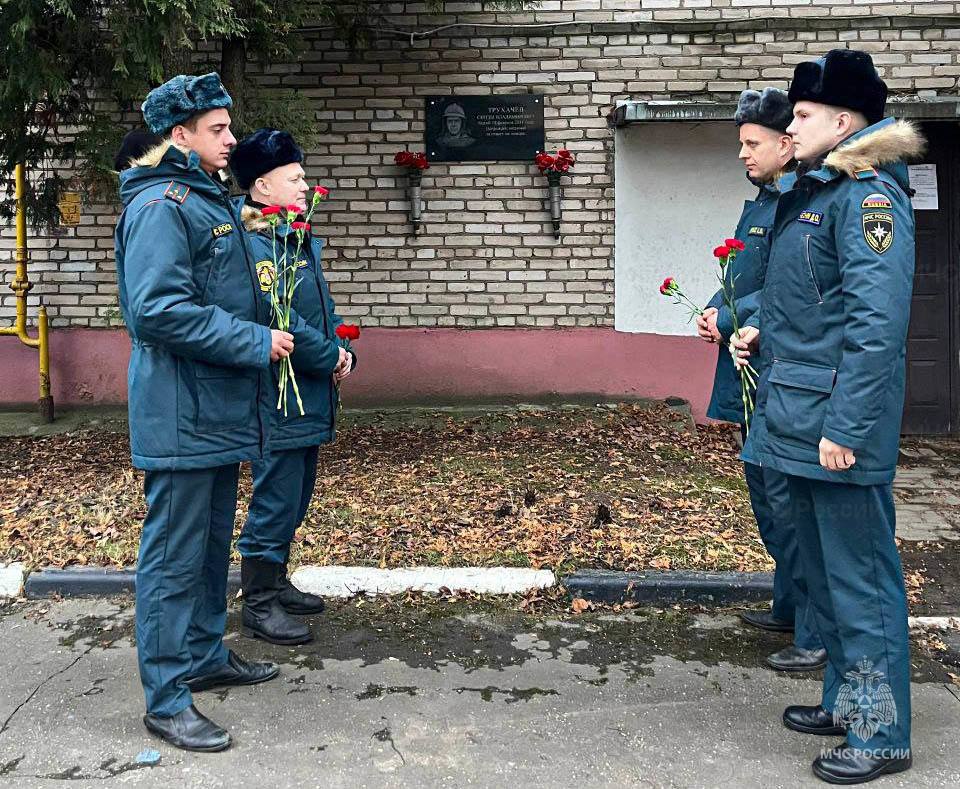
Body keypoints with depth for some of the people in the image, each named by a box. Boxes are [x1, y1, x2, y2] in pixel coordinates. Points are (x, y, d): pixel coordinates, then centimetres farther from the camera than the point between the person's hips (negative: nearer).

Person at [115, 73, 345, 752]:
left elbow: (248, 306, 23)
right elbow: (158, 309, -24)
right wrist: (255, 342, -21)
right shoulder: (162, 206, -14)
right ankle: (167, 700, 7)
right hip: (181, 415, -10)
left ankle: (207, 657, 33)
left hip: (219, 411, 10)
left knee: (213, 544, 19)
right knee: (174, 555, -3)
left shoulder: (212, 202, 18)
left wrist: (322, 352, 22)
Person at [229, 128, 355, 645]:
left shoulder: (302, 241, 16)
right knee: (275, 501, -1)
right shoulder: (255, 245, -15)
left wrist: (342, 349, 3)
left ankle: (276, 584, 34)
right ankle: (259, 606, 11)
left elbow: (323, 309, 20)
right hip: (279, 399, -10)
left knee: (294, 500, 19)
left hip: (309, 399, 10)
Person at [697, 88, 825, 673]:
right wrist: (715, 312, 0)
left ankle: (819, 635, 5)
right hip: (753, 378, 10)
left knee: (787, 502, -6)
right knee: (766, 495, 19)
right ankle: (789, 608, 34)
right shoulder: (761, 205, 16)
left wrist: (729, 320, -14)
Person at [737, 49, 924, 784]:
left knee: (860, 576, 1)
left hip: (838, 425, -10)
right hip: (800, 420, 10)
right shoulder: (813, 193, 16)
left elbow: (877, 324, -21)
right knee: (825, 571, 19)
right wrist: (752, 329, 14)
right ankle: (846, 700, 34)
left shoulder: (868, 195, -14)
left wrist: (846, 427, -23)